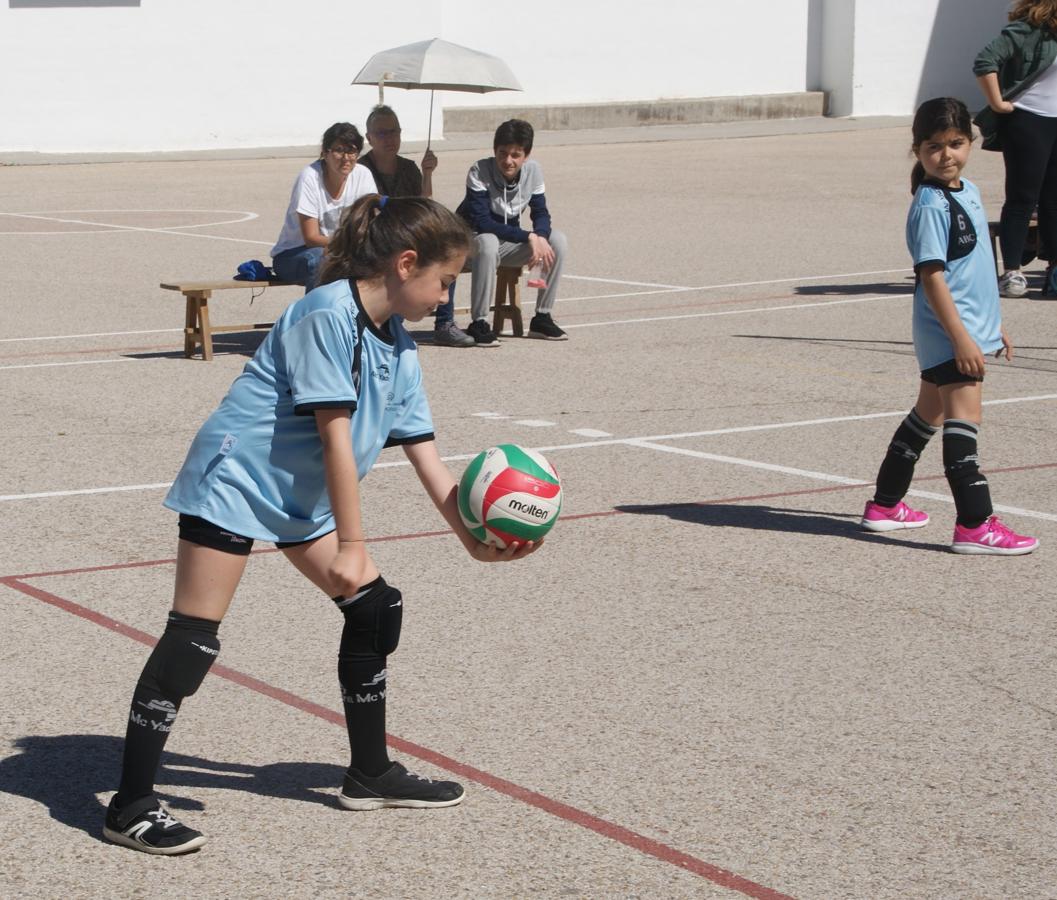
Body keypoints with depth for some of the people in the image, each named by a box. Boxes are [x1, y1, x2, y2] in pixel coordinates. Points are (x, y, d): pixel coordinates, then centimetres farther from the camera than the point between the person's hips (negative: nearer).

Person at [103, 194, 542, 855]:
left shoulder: (399, 346, 6)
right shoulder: (330, 315, -21)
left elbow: (424, 453, 8)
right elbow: (336, 436, -22)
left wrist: (473, 539, 1)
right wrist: (352, 545, -21)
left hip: (300, 497, 9)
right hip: (236, 479, -9)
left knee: (375, 608, 7)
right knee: (194, 638, -10)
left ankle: (371, 775, 22)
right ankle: (131, 807, -5)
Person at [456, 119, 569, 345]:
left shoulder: (533, 171, -8)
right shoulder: (480, 171, -24)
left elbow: (540, 213, -1)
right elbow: (481, 223, -29)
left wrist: (540, 237, -26)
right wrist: (528, 237, -33)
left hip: (508, 243, 6)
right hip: (471, 242, -5)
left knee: (557, 240, -14)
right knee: (488, 242, -39)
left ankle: (542, 318, -5)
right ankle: (478, 323, -31)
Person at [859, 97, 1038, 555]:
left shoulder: (967, 192, 12)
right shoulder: (930, 205, -16)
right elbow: (932, 275, -20)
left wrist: (993, 324, 25)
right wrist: (961, 337, -24)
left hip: (969, 327, 10)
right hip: (950, 332, -10)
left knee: (929, 414, 18)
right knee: (962, 423, -12)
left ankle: (885, 505, 29)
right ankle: (975, 526, -14)